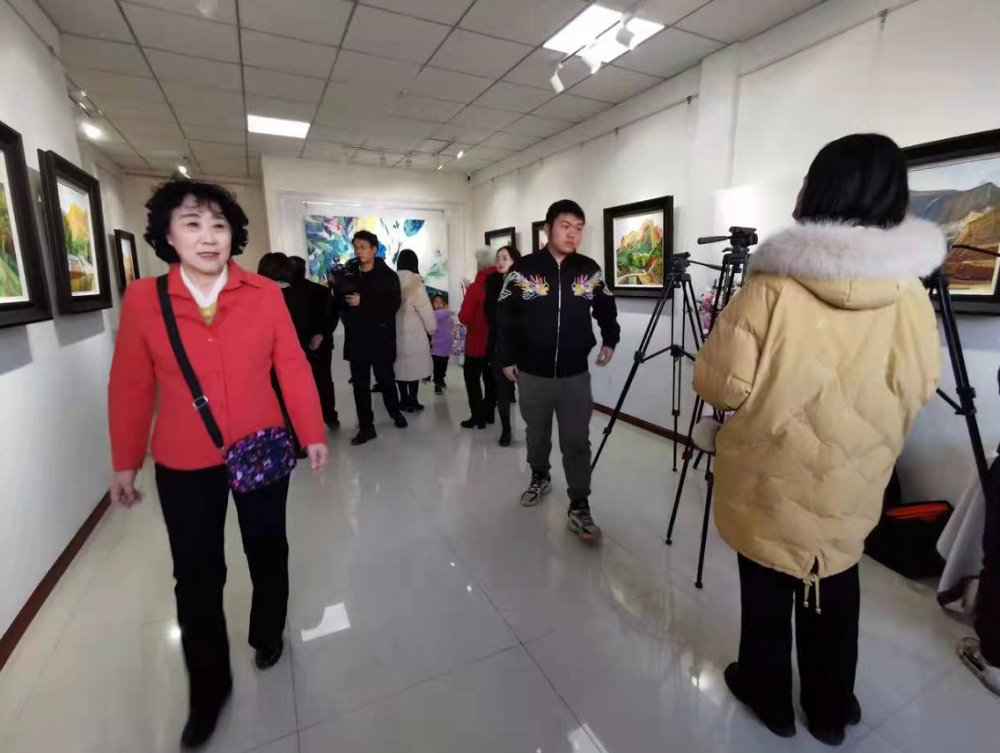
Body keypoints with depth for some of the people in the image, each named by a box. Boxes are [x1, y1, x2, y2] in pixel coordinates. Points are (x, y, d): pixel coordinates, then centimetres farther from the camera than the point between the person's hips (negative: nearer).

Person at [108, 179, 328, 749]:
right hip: (183, 464, 1)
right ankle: (209, 687, 38)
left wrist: (313, 433, -4)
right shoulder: (144, 299, -6)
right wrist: (125, 462, 6)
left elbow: (293, 367, -6)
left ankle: (269, 634, 47)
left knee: (268, 554, 17)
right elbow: (131, 387, 0)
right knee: (196, 576, 13)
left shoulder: (265, 293, -8)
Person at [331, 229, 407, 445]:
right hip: (356, 338, 3)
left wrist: (363, 302, -17)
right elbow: (339, 304, 11)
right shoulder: (347, 274, 8)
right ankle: (366, 427, 15)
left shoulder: (387, 275, -2)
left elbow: (393, 304, -13)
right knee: (360, 384, 5)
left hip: (381, 337, -3)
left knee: (386, 379, 8)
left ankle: (395, 411, 35)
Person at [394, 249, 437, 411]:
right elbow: (425, 309, -12)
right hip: (413, 332, -5)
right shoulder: (415, 282, -14)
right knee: (414, 365, 6)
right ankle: (412, 399, 11)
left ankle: (404, 400, 20)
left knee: (401, 364, 12)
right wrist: (432, 329, 2)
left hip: (396, 332, 5)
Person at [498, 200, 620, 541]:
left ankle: (579, 508, 11)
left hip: (576, 374, 1)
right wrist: (507, 359, -1)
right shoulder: (522, 269, -5)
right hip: (532, 374, 0)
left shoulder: (590, 270, 2)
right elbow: (504, 316, -1)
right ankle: (540, 477, 41)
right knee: (537, 433, 17)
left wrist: (610, 340, 7)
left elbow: (606, 308, 17)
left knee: (577, 442, 1)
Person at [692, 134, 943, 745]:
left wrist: (758, 366, 3)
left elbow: (720, 388, -18)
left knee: (768, 593, 18)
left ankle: (769, 697, 41)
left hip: (770, 483, -3)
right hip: (850, 486, 3)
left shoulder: (771, 289, -20)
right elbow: (920, 390, 4)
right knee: (836, 598, 23)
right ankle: (831, 709, 43)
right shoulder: (910, 295, -8)